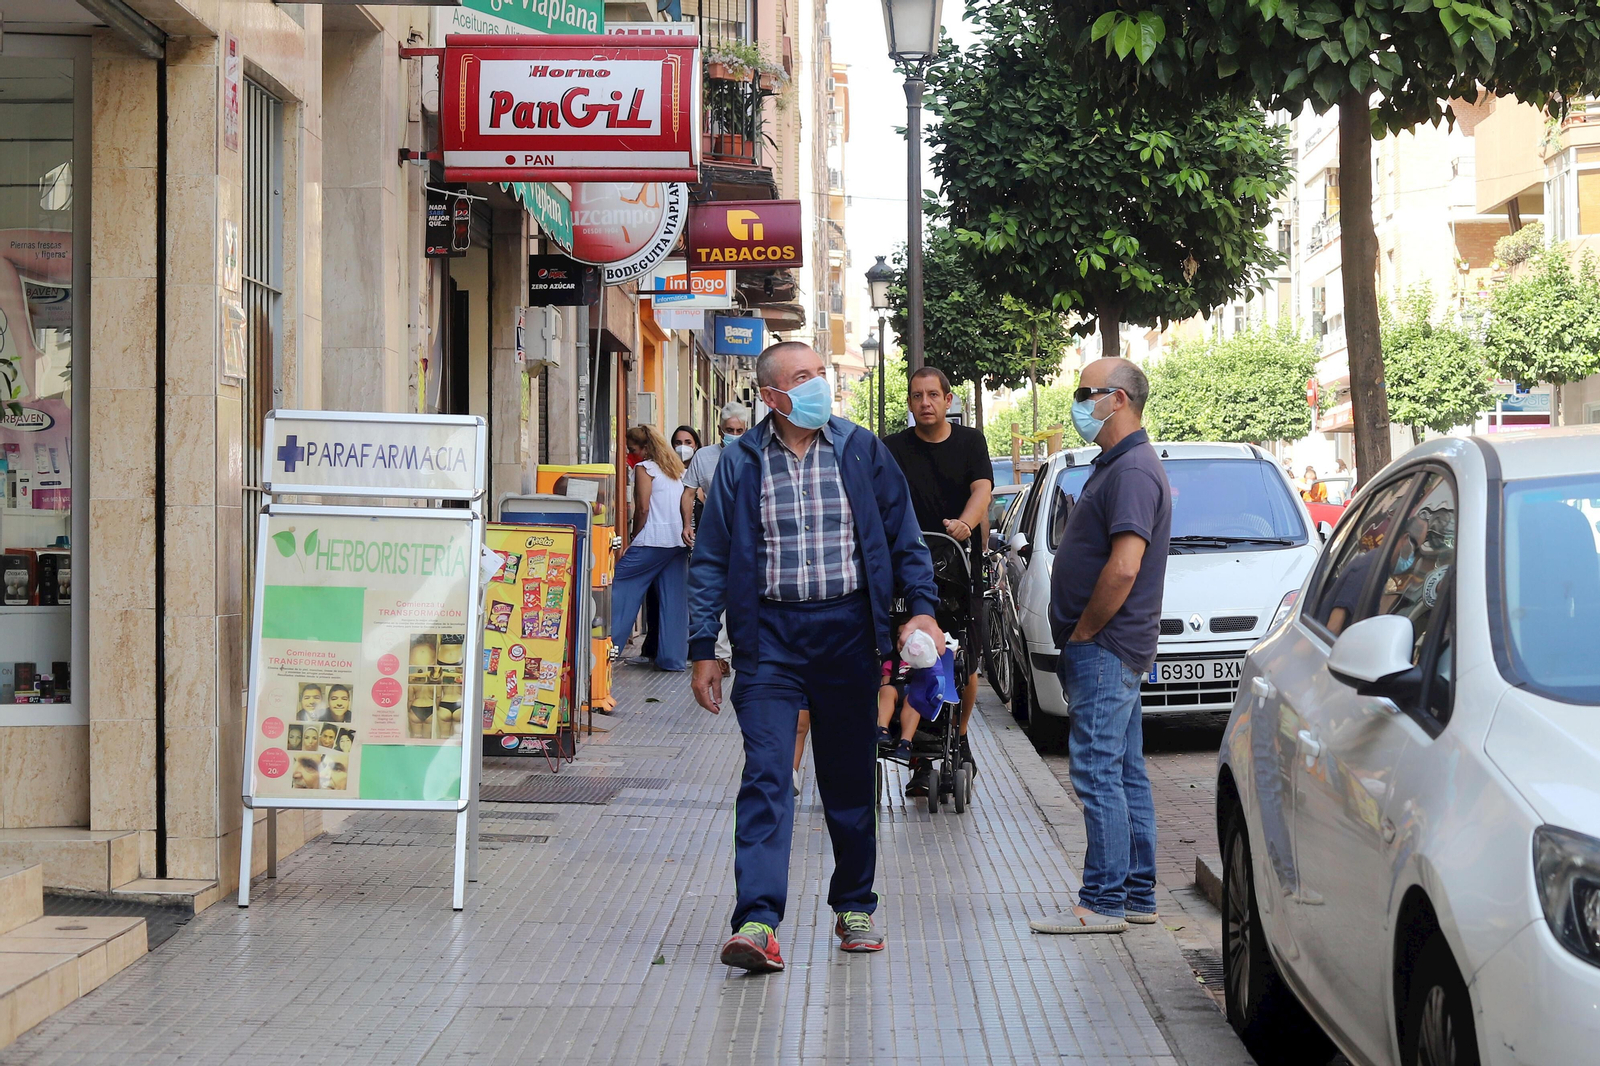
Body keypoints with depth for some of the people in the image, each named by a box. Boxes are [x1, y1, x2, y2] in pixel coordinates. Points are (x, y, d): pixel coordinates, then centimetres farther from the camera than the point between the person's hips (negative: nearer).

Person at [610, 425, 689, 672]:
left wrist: (634, 539, 0)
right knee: (674, 597, 5)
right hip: (680, 541, 7)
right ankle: (673, 658, 3)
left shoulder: (645, 468, -2)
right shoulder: (676, 469, 20)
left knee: (621, 586, -3)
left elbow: (643, 508, -8)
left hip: (653, 540, -7)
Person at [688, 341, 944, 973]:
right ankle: (757, 924, -18)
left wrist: (921, 607, -5)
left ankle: (854, 908, 24)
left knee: (850, 778, 10)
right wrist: (703, 650, 0)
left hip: (848, 630, 2)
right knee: (766, 775, -12)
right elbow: (711, 561, 5)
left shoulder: (861, 451, 6)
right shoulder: (741, 462, 4)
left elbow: (904, 537, 9)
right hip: (770, 636, -1)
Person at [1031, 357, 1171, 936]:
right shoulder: (1116, 465, 17)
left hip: (1104, 649, -11)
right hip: (1112, 650, 11)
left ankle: (1103, 903, -5)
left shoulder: (1133, 470, -16)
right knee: (1125, 774, 12)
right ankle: (1137, 897, 18)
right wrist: (1078, 639, 16)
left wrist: (1082, 633, -15)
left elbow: (1124, 568, -26)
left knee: (1098, 774, -8)